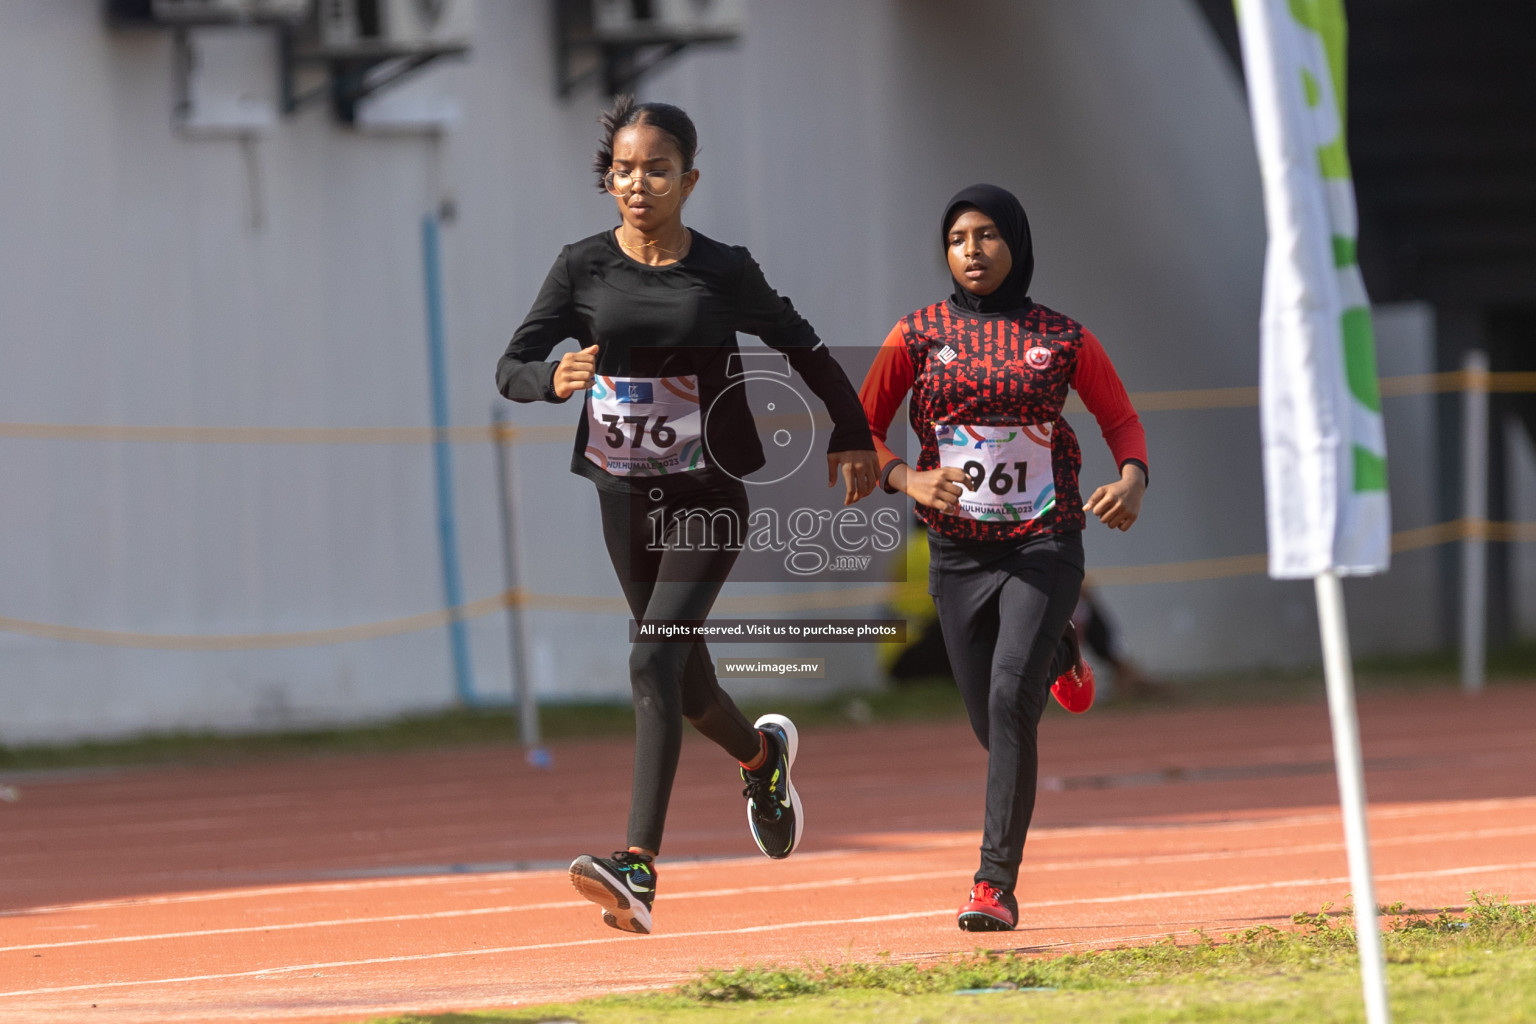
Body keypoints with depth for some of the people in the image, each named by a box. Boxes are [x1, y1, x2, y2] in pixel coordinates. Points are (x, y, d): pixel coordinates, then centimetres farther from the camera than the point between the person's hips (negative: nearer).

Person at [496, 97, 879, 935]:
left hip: (708, 499, -4)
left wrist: (851, 436, 15)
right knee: (684, 681, 18)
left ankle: (639, 868, -28)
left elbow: (804, 348, 8)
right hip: (625, 498, 4)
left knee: (654, 661, -21)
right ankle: (762, 755, 54)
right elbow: (510, 367, -7)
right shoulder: (584, 267, -2)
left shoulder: (724, 272, -6)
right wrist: (555, 378, -29)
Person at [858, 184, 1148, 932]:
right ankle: (1055, 651, 47)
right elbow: (862, 429, 4)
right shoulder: (919, 336, 2)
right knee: (991, 724, 9)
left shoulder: (1062, 338, 2)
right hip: (958, 553, 2)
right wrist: (906, 479, -15)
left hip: (1044, 543, -2)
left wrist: (1132, 478, -10)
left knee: (1011, 703, -20)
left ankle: (997, 883, -17)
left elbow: (1120, 419, 11)